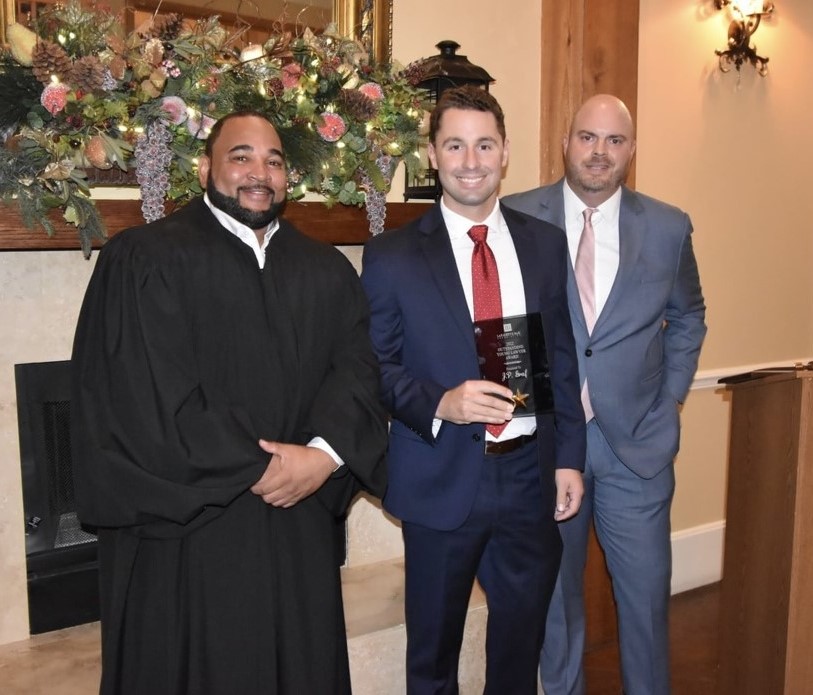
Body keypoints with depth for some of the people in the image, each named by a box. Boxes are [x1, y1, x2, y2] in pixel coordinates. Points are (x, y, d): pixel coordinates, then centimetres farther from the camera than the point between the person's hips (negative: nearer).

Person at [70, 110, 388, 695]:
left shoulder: (328, 271, 12)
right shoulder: (144, 258, -5)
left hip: (301, 526, 5)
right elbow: (150, 393, -14)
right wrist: (257, 469, -13)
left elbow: (358, 367, 2)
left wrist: (325, 453, -16)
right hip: (187, 525, -4)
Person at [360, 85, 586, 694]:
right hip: (442, 482, -2)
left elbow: (562, 357, 7)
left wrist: (569, 456, 3)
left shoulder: (546, 244, 4)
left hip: (531, 475, 3)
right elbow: (373, 367, -5)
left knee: (523, 642, 21)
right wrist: (439, 404, -22)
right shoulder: (391, 256, -6)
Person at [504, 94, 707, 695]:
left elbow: (688, 314, 16)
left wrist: (671, 393, 7)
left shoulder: (669, 227, 1)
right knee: (552, 593, 14)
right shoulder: (517, 219, -4)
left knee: (646, 594, 9)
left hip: (638, 442, 1)